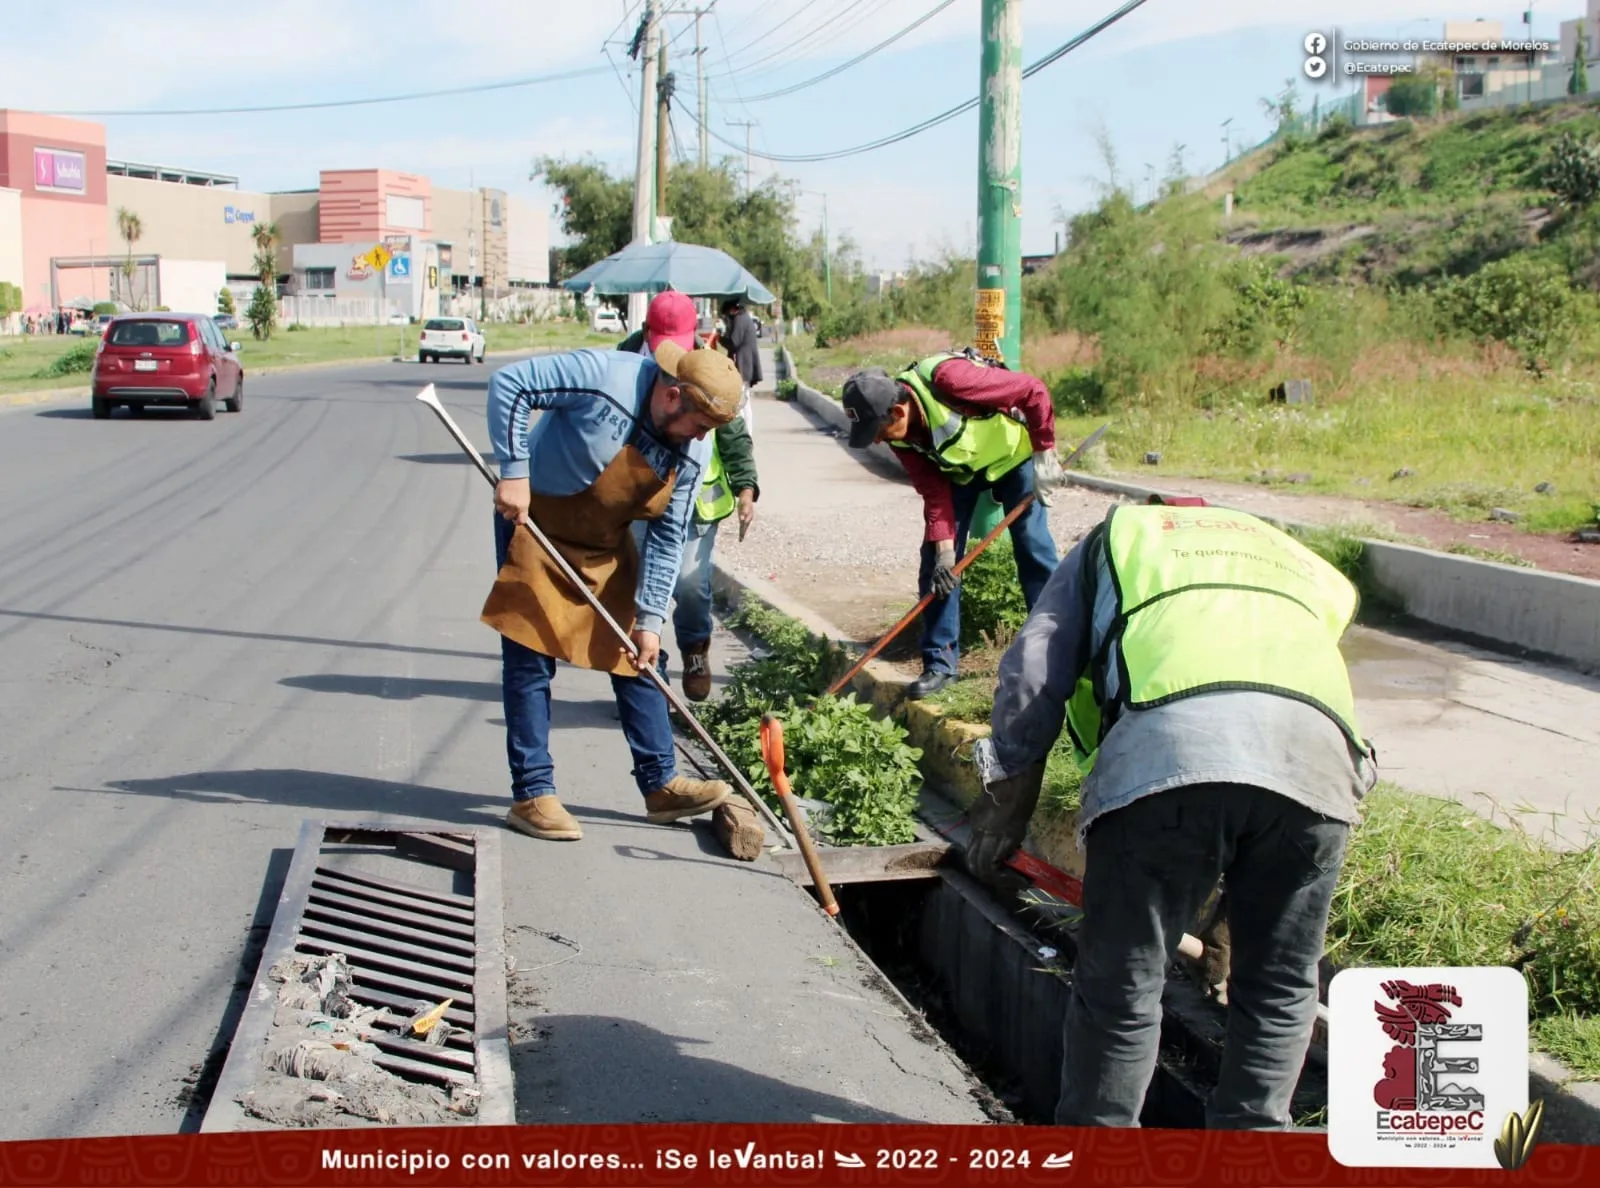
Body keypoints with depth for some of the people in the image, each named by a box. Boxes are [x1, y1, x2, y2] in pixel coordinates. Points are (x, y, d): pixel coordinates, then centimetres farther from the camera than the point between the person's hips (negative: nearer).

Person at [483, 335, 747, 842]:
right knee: (530, 658, -5)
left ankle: (660, 784, 15)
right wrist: (514, 471, -29)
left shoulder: (693, 451, -12)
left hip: (607, 544, 6)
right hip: (533, 519, -6)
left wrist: (650, 618, -10)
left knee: (637, 657, 5)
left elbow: (667, 538, -6)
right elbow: (508, 384, -25)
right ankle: (532, 795, 2)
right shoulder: (604, 377, -29)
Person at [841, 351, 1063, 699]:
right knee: (936, 560, -4)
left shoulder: (948, 379, -39)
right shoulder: (899, 434, -19)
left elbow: (1033, 390, -31)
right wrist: (944, 546, -21)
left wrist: (1044, 453, -25)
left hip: (1013, 452, -5)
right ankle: (940, 662, 2)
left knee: (1034, 549, -5)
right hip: (956, 466, 5)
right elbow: (934, 490, -13)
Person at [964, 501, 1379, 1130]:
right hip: (1318, 754, 3)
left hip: (1171, 740, -3)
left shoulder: (1114, 539, 35)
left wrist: (1006, 801, 24)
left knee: (1119, 985, 9)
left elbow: (1034, 670, 20)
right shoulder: (1304, 567, 43)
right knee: (1280, 985, 20)